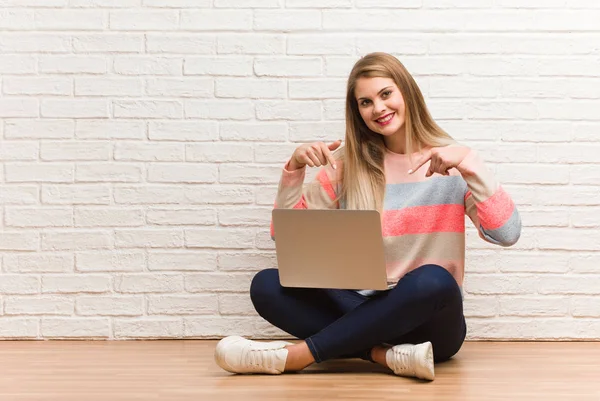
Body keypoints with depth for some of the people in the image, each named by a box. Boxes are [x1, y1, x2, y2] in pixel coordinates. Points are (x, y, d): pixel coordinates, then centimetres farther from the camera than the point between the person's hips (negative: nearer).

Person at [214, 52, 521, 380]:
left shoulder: (449, 163, -1)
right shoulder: (348, 162, 6)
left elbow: (507, 234, -14)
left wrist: (469, 163, -23)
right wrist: (294, 167, -9)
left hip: (428, 320, -2)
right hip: (362, 311, 2)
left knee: (431, 281, -38)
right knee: (266, 286, -20)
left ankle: (293, 356, -28)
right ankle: (387, 355, -29)